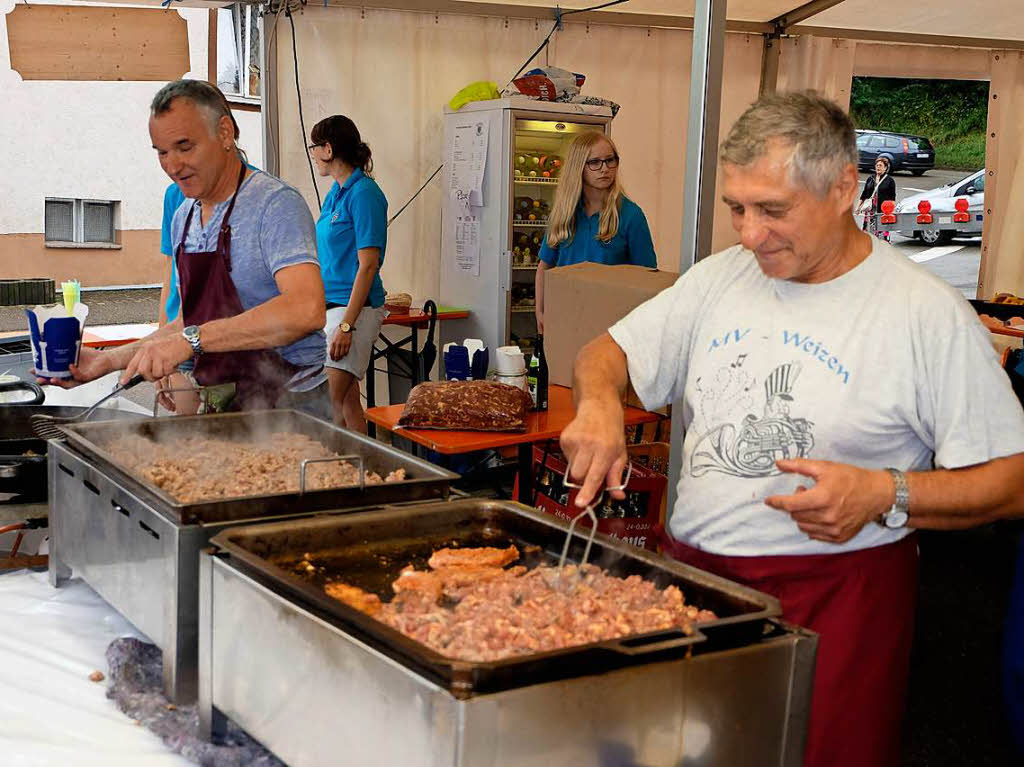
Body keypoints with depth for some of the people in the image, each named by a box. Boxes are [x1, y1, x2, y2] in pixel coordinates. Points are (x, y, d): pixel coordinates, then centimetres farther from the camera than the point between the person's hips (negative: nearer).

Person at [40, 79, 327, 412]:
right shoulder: (184, 217, 15)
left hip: (285, 408, -7)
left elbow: (307, 310, -28)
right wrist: (110, 360, 15)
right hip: (219, 407, 7)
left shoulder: (275, 203, -12)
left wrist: (192, 339, -28)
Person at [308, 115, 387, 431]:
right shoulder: (335, 193, 15)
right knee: (347, 400, 10)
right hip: (328, 306, 9)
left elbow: (368, 265, -18)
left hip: (354, 307, -9)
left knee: (328, 403, -13)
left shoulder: (363, 193, -13)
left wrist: (346, 325, -21)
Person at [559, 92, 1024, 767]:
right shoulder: (720, 279, 8)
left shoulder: (928, 313, -9)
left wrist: (885, 494, -22)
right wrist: (599, 404, -7)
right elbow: (609, 352, 15)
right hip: (693, 571, 5)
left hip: (835, 591, -4)